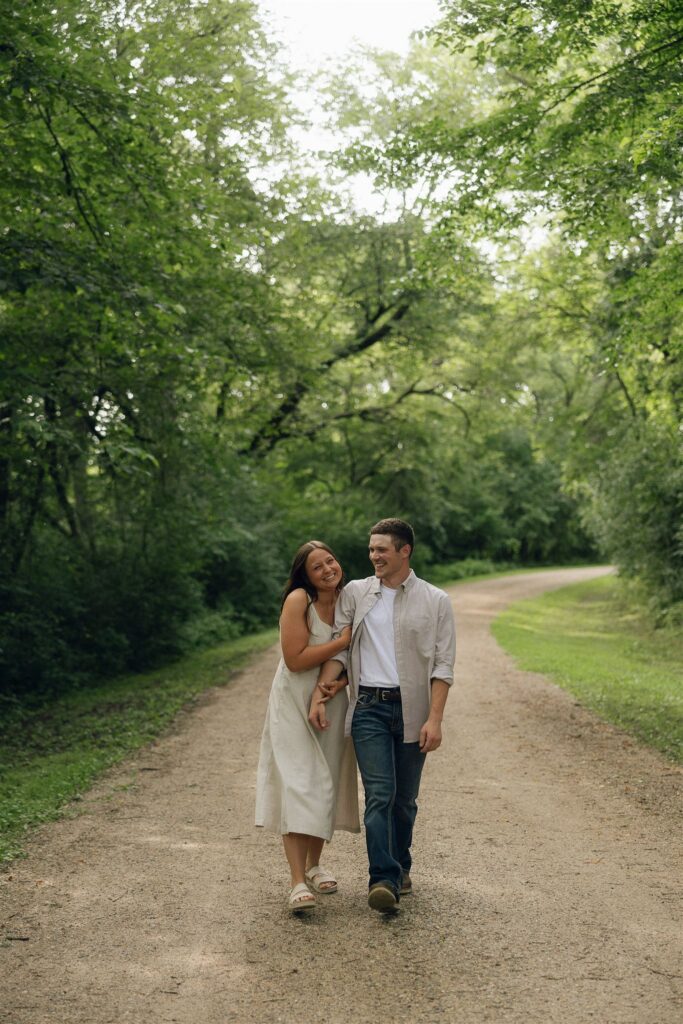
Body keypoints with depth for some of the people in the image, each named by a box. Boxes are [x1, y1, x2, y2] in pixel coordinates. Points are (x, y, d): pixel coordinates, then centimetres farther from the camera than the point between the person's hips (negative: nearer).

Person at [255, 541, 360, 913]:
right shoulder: (298, 600, -17)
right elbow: (295, 659, -22)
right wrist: (341, 642, -21)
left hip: (334, 706, 6)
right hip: (295, 704, -6)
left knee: (326, 785, 12)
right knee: (298, 786, -11)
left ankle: (314, 865, 29)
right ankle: (298, 882, -13)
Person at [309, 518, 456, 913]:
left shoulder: (436, 601, 3)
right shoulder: (355, 593, 9)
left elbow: (443, 665, -2)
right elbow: (338, 649, 8)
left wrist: (435, 719, -11)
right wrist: (320, 695, -4)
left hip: (412, 709, 0)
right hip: (369, 707, 0)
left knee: (404, 798, 9)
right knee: (379, 794, -11)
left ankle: (400, 868, 28)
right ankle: (384, 880, -15)